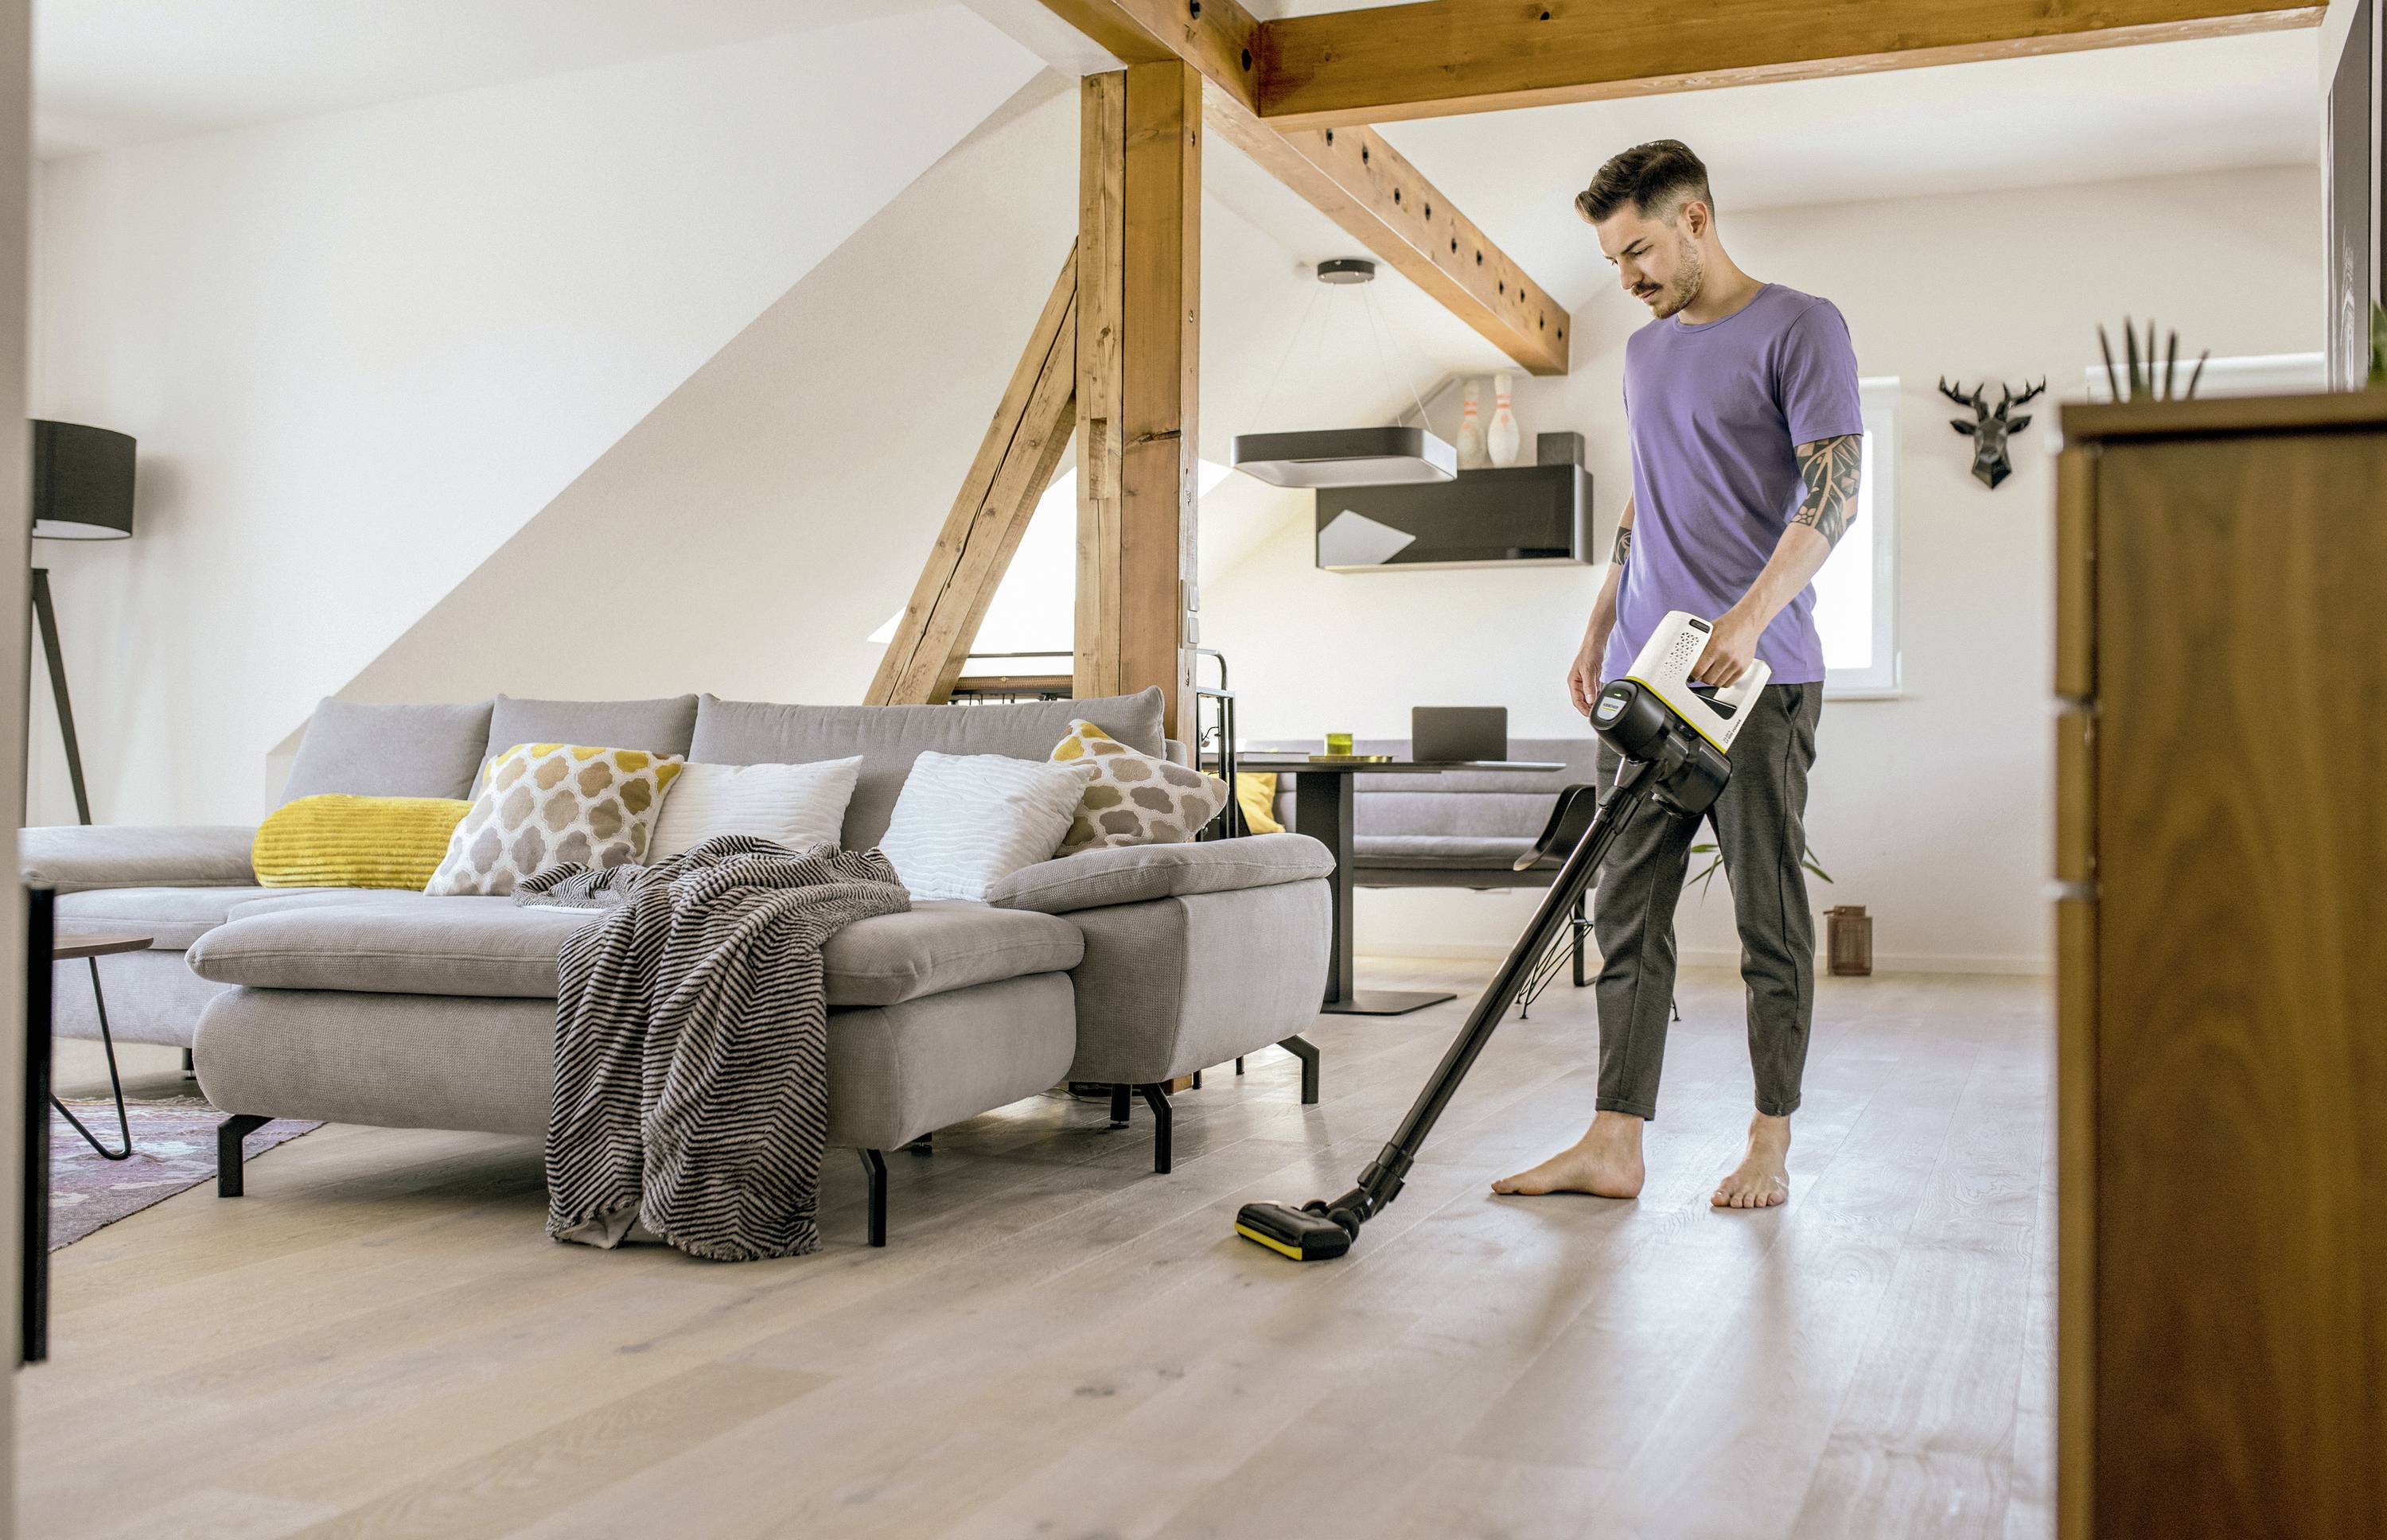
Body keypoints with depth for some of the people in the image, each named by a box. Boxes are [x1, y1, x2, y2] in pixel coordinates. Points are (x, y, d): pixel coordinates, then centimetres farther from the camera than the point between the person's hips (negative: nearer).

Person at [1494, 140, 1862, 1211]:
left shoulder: (1800, 328, -4)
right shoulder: (1645, 351, 19)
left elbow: (1835, 492, -12)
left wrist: (1748, 617, -23)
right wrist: (1599, 631, 19)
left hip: (1757, 678, -7)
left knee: (1768, 916, 1)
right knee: (1627, 912, 3)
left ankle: (1770, 1145, 13)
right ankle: (1613, 1144, 6)